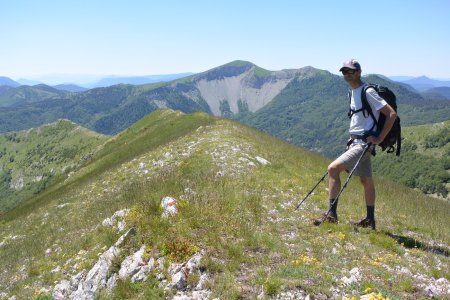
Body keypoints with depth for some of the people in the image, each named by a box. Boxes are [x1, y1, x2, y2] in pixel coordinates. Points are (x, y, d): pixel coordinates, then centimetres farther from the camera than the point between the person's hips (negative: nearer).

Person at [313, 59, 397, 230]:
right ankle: (370, 220, 24)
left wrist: (379, 138, -17)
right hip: (356, 141, 10)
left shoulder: (368, 92, -15)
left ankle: (332, 214, -13)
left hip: (364, 143, -10)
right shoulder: (352, 92, 13)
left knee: (333, 168, -19)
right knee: (366, 181, 15)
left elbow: (392, 114, -17)